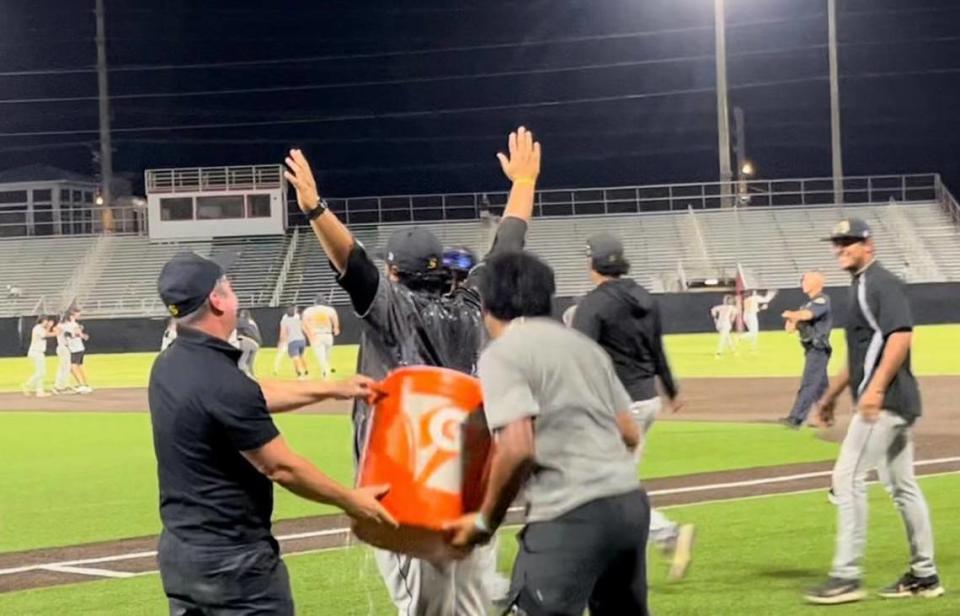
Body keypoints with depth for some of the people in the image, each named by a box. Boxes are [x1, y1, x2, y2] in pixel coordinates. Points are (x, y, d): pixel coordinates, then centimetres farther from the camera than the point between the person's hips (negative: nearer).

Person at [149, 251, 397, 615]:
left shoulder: (168, 367, 5)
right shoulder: (222, 383, -23)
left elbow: (252, 398, 19)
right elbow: (281, 468, -17)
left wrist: (333, 390, 25)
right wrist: (349, 501, -4)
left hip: (178, 551, 9)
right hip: (233, 559, -9)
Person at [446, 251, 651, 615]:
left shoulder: (502, 353, -5)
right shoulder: (585, 344, 17)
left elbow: (517, 449, -16)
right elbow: (630, 435, 17)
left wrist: (486, 521, -6)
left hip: (570, 516, -8)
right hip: (632, 503, 8)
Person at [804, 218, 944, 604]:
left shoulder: (881, 283, -11)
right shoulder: (860, 287, 20)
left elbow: (901, 336, -24)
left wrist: (875, 388, -31)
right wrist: (832, 394, 29)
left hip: (884, 401, -11)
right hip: (893, 403, 11)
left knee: (848, 477, -12)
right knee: (902, 486, 13)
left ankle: (847, 577, -11)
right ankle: (924, 576, 18)